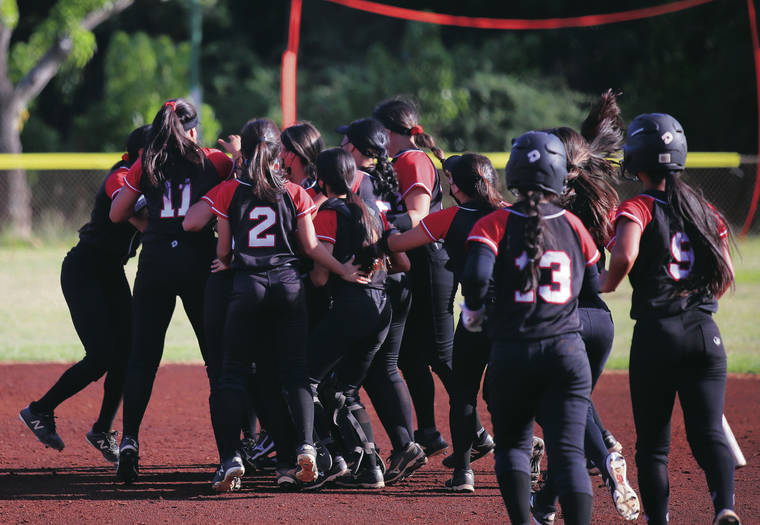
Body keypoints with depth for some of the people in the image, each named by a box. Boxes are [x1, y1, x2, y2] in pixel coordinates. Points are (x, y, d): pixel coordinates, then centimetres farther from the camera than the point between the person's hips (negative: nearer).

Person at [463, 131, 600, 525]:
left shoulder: (496, 223, -4)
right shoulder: (573, 226, 4)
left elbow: (477, 274, -19)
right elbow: (595, 283, 12)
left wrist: (472, 311, 0)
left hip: (512, 354, -1)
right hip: (567, 351, 1)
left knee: (512, 445, 16)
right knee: (568, 451, -3)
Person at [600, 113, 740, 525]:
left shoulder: (638, 208, -5)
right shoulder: (704, 210, 11)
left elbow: (624, 256, -24)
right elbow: (726, 276, 11)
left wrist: (605, 283, -5)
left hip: (656, 335, -3)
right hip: (706, 335, 4)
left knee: (652, 443, 7)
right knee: (709, 432, 0)